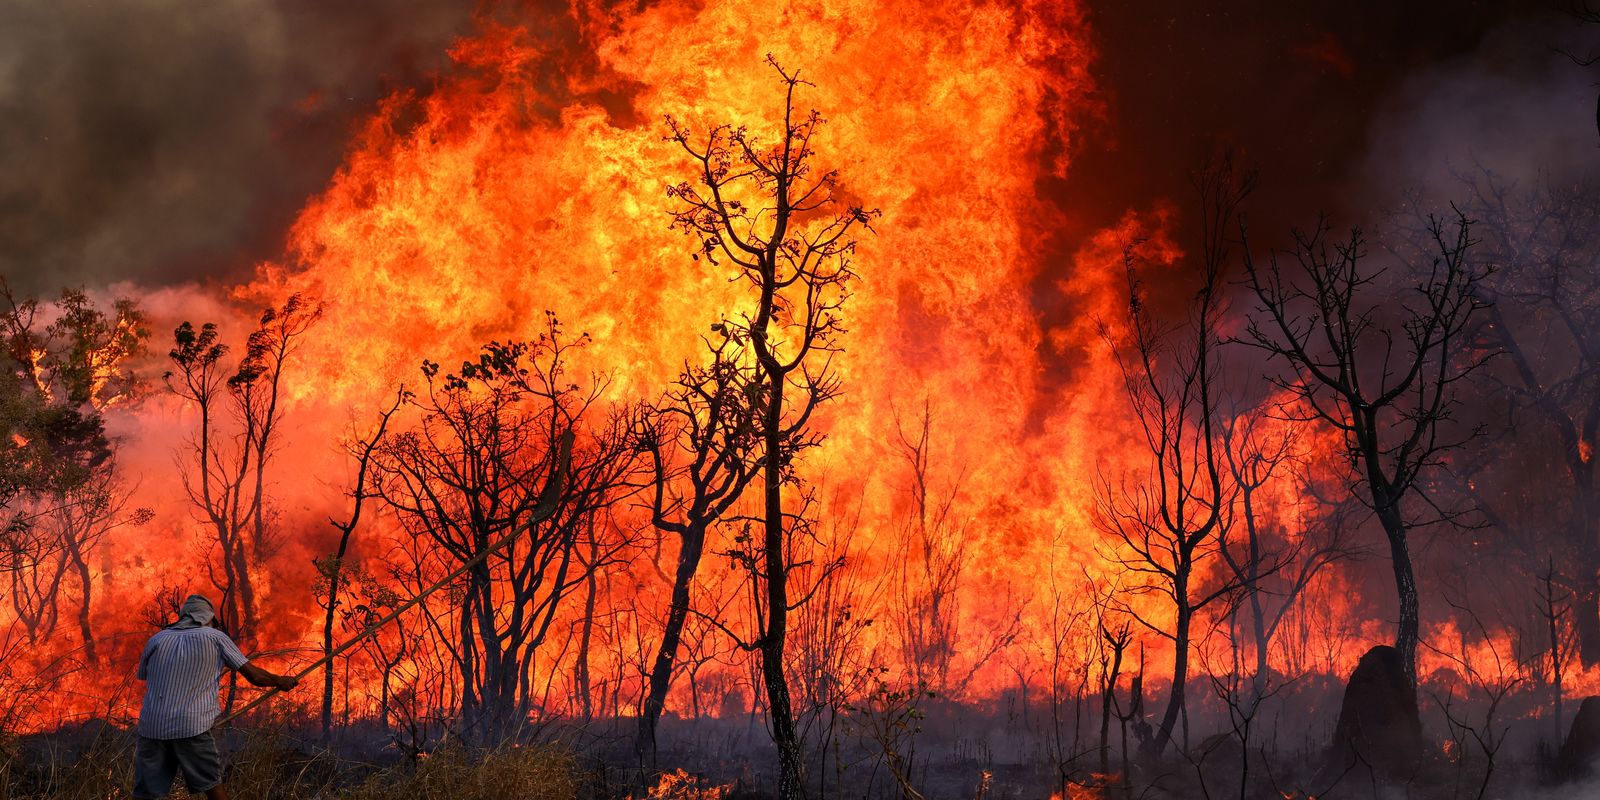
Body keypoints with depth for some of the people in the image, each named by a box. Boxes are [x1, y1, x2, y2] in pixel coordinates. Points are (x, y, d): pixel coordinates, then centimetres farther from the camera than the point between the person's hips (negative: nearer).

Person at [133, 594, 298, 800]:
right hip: (192, 727, -2)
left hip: (151, 727, 2)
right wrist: (281, 681, 26)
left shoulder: (157, 639, 13)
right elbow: (255, 675, 8)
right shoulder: (215, 637, 7)